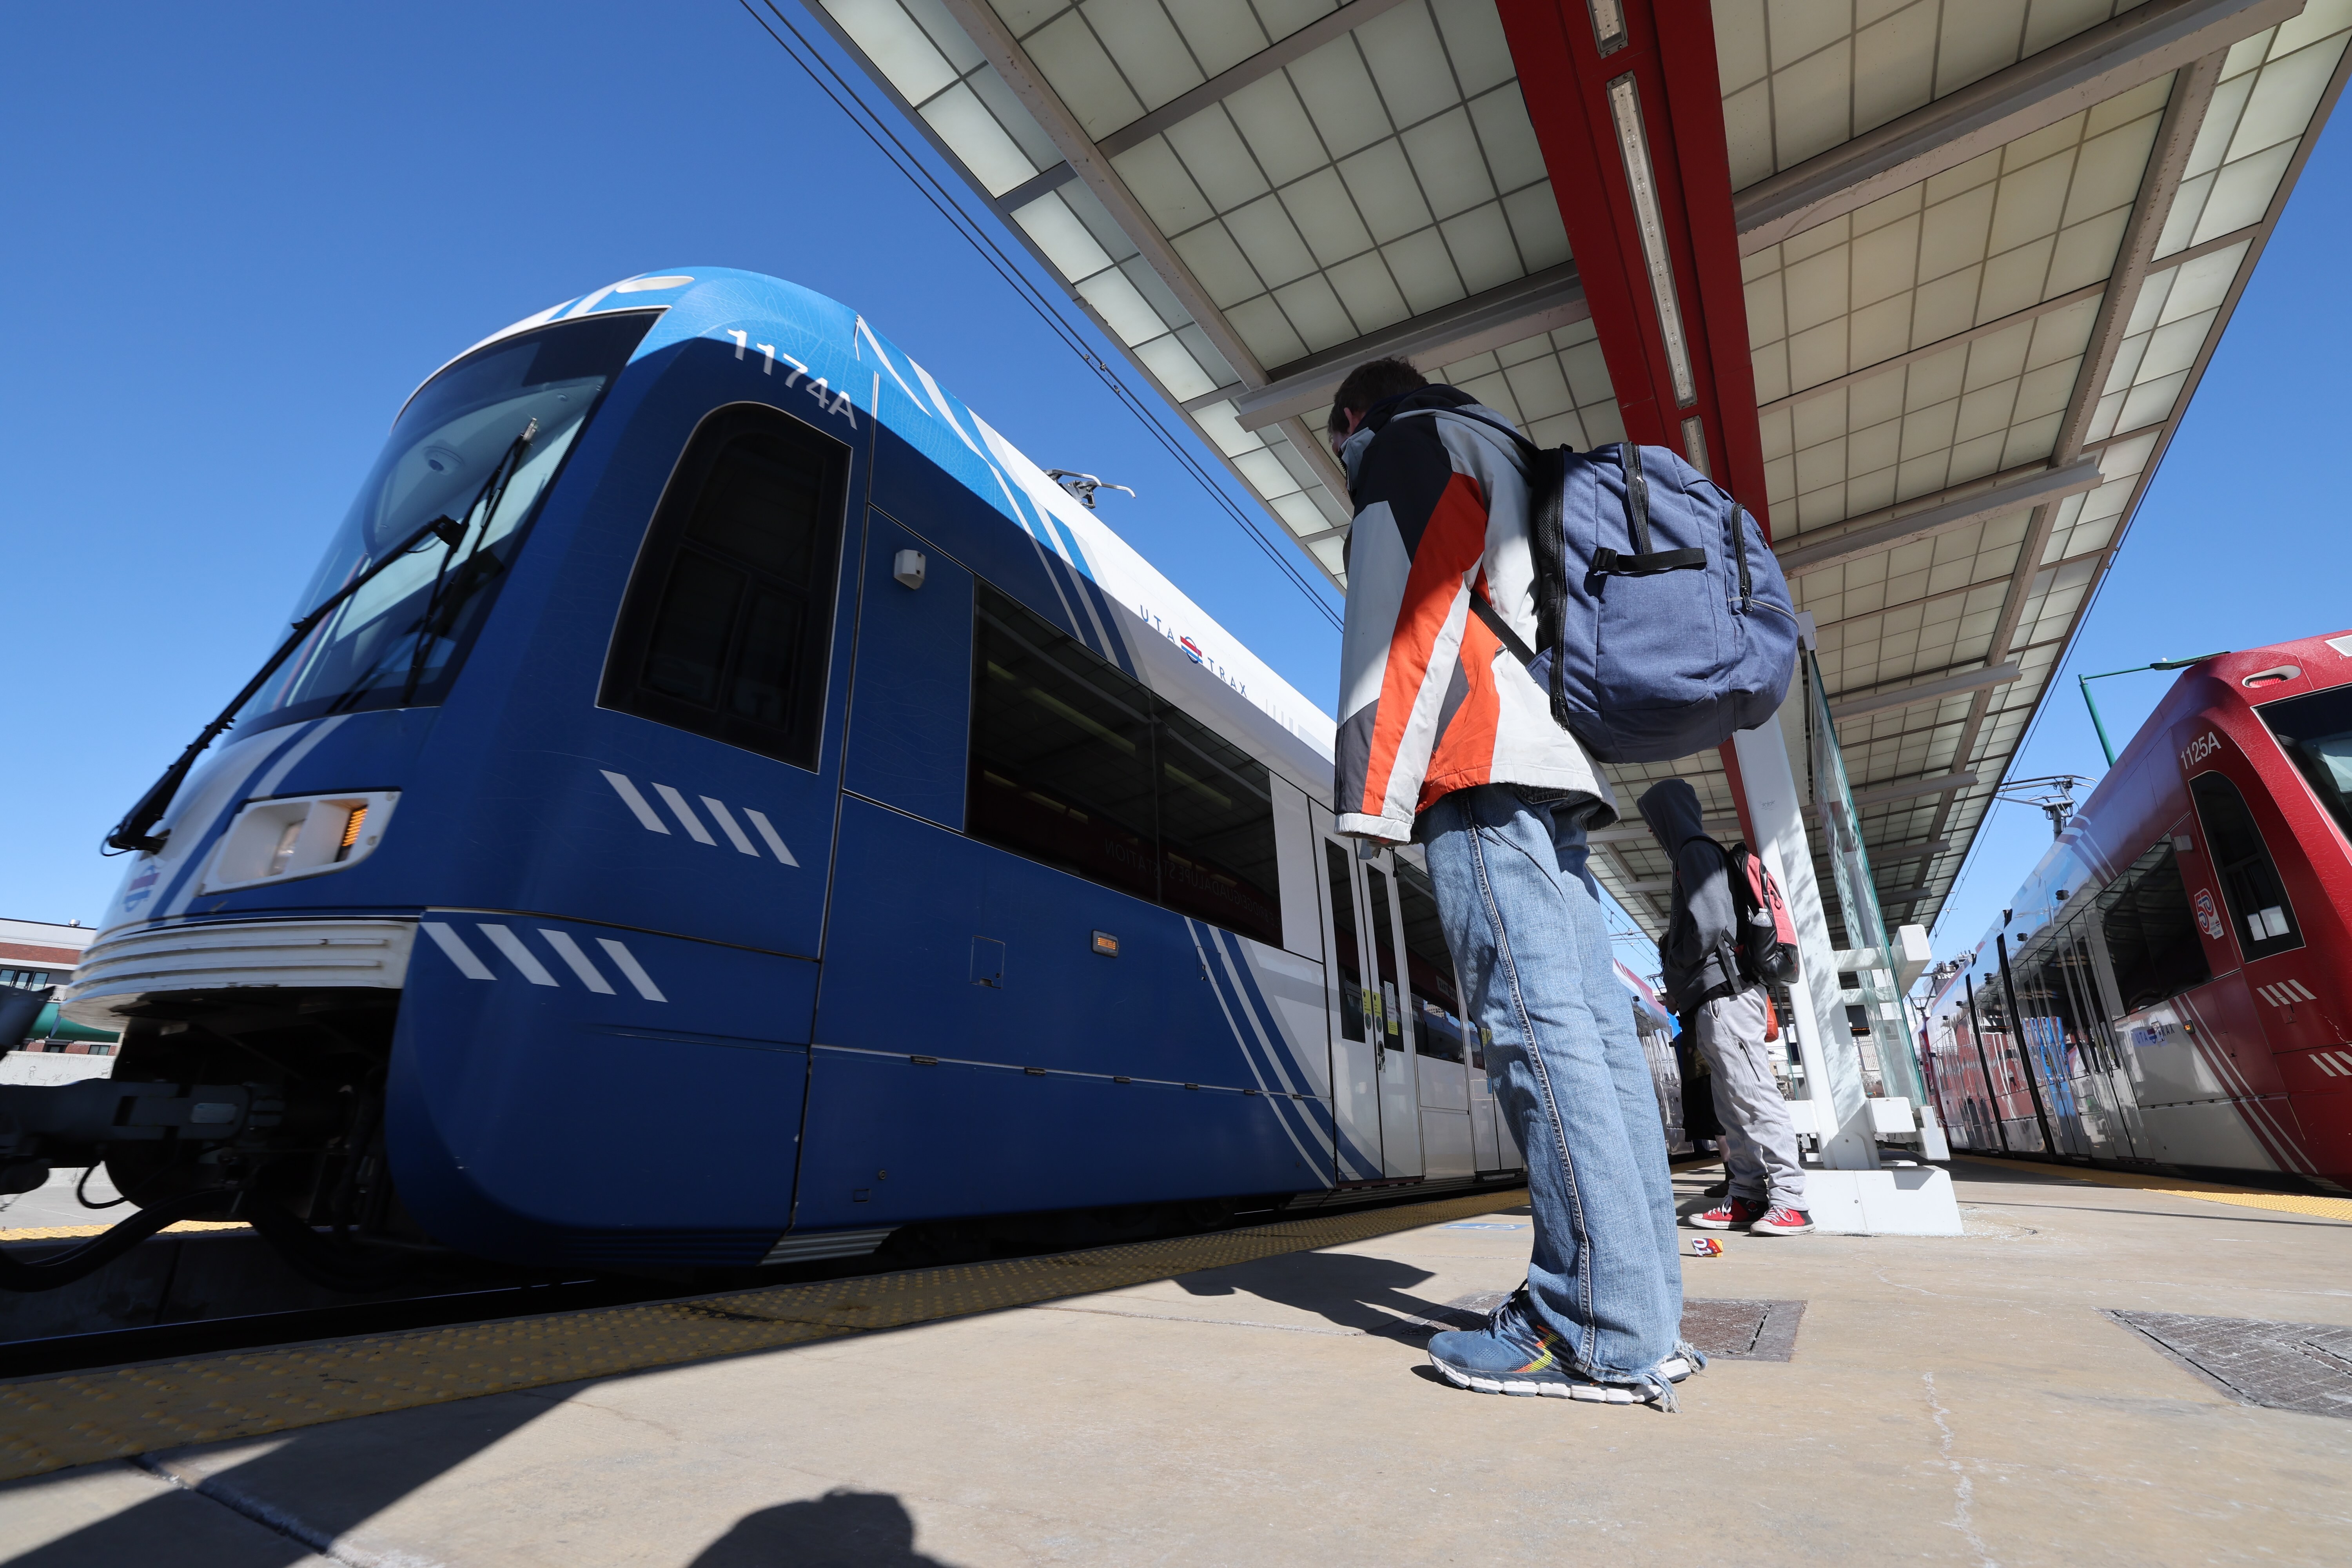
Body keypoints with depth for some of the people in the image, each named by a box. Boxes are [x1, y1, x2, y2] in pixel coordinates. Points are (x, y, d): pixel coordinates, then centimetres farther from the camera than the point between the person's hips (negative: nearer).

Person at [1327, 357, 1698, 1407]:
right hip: (1556, 768, 9)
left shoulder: (1409, 446, 9)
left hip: (1481, 769, -9)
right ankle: (1645, 1321, 7)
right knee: (1592, 1025, 3)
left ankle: (1603, 1336, -11)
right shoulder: (1507, 465, 36)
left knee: (1535, 1022, -14)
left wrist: (1374, 791, -16)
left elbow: (1403, 615, -9)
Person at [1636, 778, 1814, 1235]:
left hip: (1724, 996, -10)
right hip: (1715, 1000, 10)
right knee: (1732, 1108, 8)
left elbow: (1710, 924, -18)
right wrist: (1682, 991, 15)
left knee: (1753, 1095, -10)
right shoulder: (1692, 856, 24)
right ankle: (1745, 1197, 10)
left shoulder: (1696, 851, -6)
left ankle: (1790, 1201, -8)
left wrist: (1678, 977, -7)